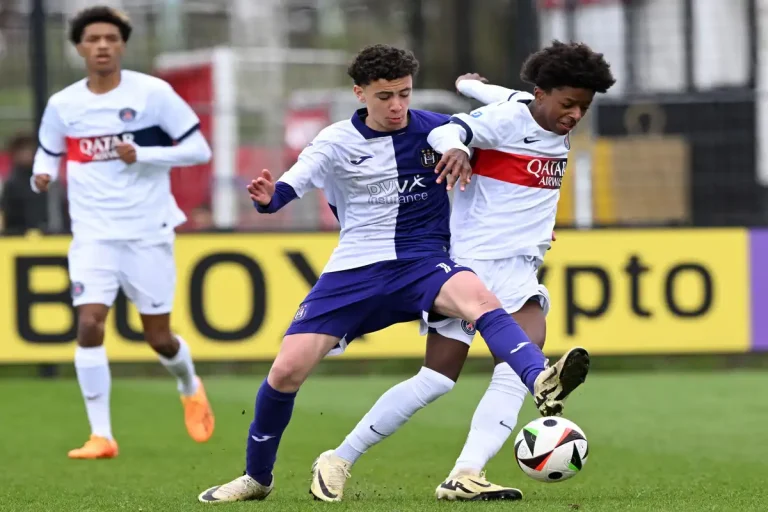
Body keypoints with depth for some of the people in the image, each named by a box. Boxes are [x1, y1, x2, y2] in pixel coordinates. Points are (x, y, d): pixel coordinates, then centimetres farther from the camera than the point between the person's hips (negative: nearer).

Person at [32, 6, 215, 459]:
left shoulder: (153, 93, -6)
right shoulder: (62, 104, 3)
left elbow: (199, 149, -4)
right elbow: (48, 154, 18)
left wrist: (141, 154, -17)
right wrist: (41, 176, -6)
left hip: (148, 231, -2)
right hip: (94, 234, 2)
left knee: (159, 337, 4)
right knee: (89, 324, -16)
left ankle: (190, 388, 39)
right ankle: (101, 435, -9)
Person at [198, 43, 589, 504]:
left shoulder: (437, 130, 0)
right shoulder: (337, 143, -1)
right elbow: (290, 186, -12)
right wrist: (268, 197, -36)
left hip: (422, 262, -1)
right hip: (356, 269, 1)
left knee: (481, 298, -35)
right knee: (287, 369, -7)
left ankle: (541, 382, -59)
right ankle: (257, 478, 16)